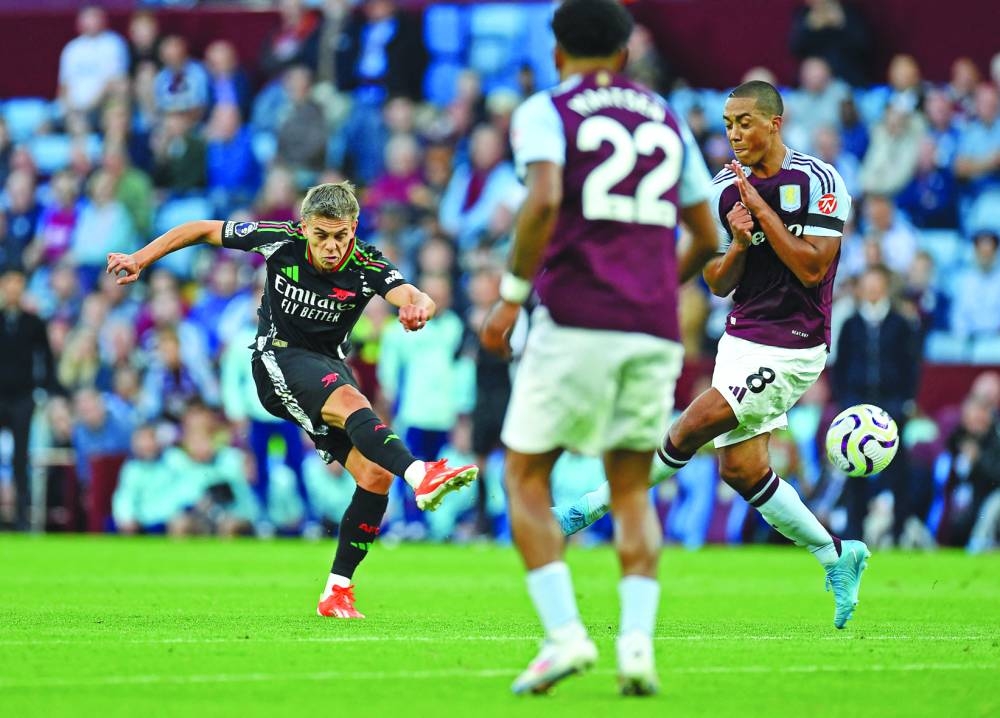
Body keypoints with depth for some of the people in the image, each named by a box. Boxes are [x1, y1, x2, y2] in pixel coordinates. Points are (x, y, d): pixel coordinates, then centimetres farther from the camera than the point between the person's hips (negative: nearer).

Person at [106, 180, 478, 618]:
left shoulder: (367, 268, -14)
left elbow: (411, 296, -35)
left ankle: (337, 592, 0)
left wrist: (418, 307, -59)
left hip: (330, 367, 4)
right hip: (279, 359, -4)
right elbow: (201, 230, -1)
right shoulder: (282, 241, -14)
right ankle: (421, 476, -58)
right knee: (351, 402, -34)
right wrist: (141, 259, -4)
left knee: (376, 474, -10)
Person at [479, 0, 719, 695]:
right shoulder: (667, 119, 18)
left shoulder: (545, 111, 3)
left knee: (526, 478, 6)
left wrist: (510, 294, -8)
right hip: (655, 330, 4)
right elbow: (707, 237, 20)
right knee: (632, 490, 12)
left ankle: (564, 632, -10)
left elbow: (544, 201, -16)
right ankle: (637, 642, -6)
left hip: (576, 321, -4)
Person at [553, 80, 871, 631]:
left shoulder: (818, 182, -11)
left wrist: (761, 211, -18)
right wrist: (738, 244, -12)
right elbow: (718, 284, 8)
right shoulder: (725, 188, 7)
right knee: (741, 469, 2)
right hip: (741, 338, 7)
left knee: (693, 426, -16)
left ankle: (591, 508, -5)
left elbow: (812, 269, -17)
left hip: (791, 347, -7)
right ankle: (836, 557, 16)